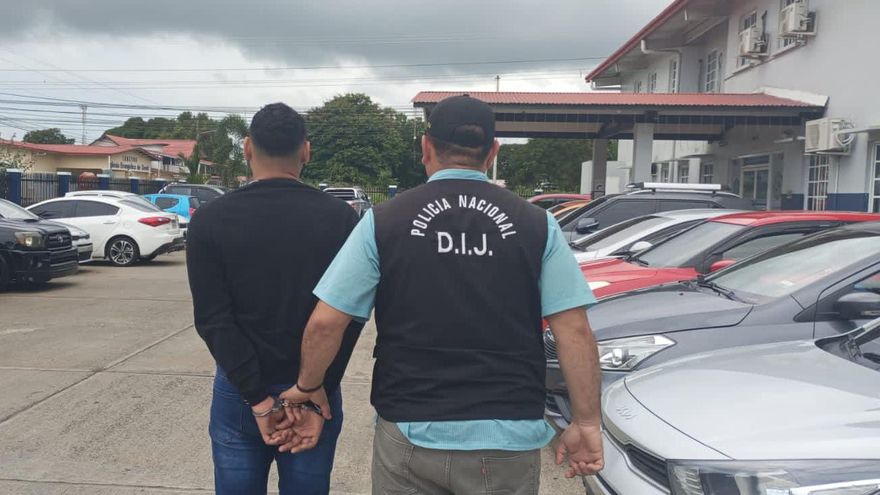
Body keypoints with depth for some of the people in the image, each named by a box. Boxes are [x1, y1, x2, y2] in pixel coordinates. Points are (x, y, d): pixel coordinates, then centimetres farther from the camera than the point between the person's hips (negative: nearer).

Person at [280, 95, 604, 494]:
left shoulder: (384, 220, -4)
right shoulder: (536, 224, -2)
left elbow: (324, 323, -5)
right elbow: (574, 330, -6)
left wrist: (309, 386, 12)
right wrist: (586, 423, 2)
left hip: (410, 433, 0)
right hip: (508, 438, 1)